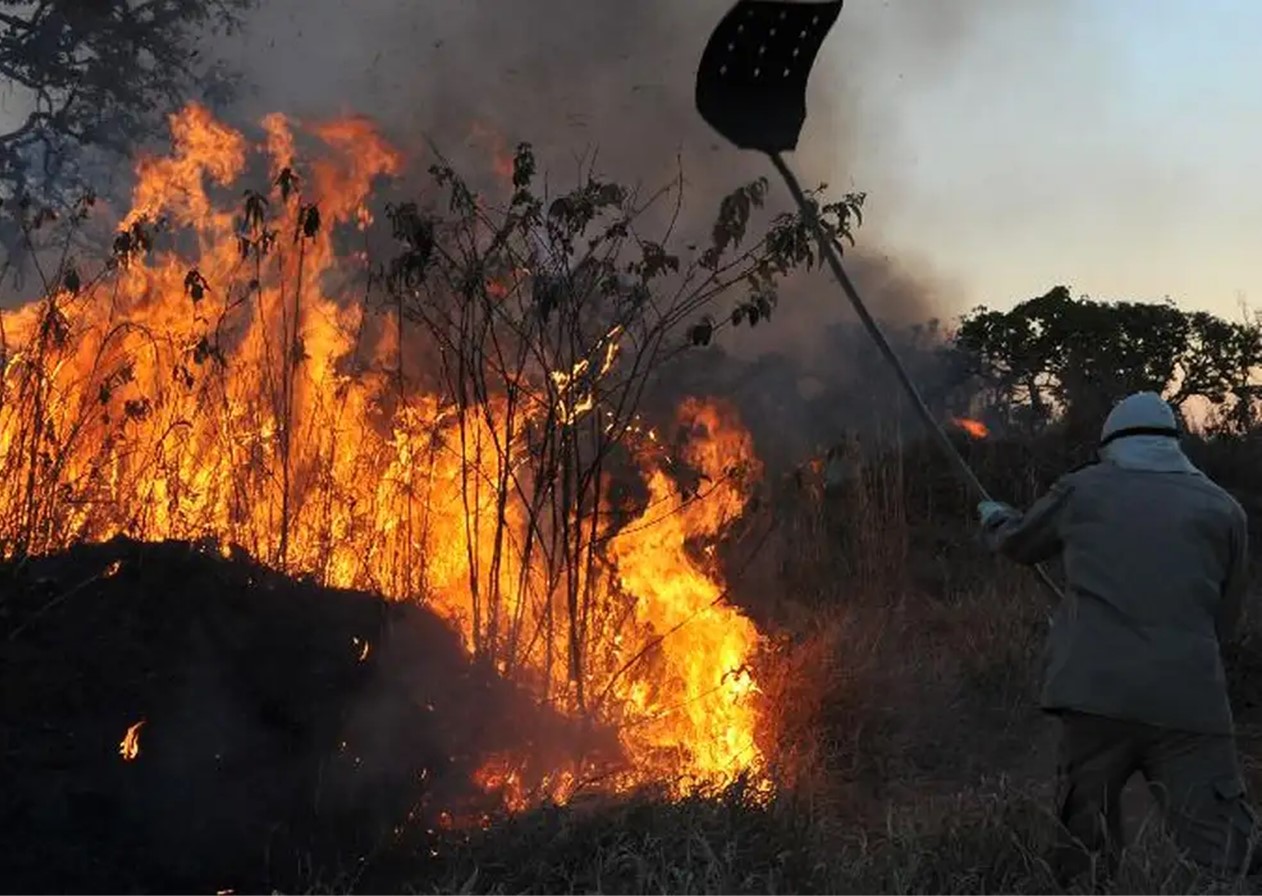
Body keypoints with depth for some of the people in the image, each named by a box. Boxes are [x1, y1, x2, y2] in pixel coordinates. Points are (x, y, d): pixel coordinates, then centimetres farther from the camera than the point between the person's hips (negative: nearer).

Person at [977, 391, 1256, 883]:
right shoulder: (1222, 509, 10)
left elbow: (1018, 542, 29)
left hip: (1095, 692, 1)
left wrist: (993, 518, 51)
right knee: (1227, 859, -7)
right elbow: (1225, 617, 15)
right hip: (1189, 703, -1)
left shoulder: (1082, 490, 11)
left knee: (1084, 852, 13)